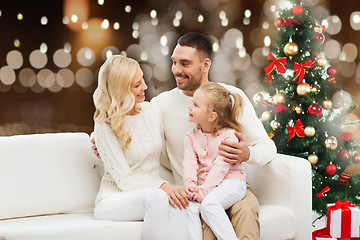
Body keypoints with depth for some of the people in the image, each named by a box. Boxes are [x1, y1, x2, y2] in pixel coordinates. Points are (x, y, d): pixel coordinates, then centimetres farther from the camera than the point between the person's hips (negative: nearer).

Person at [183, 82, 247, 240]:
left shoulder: (229, 135, -7)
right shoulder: (191, 136, 11)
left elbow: (221, 166, -15)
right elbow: (189, 162, 0)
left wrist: (204, 190, -23)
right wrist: (189, 183, -20)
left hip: (230, 182, -5)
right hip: (204, 184, 5)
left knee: (208, 203, -31)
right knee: (189, 206, -22)